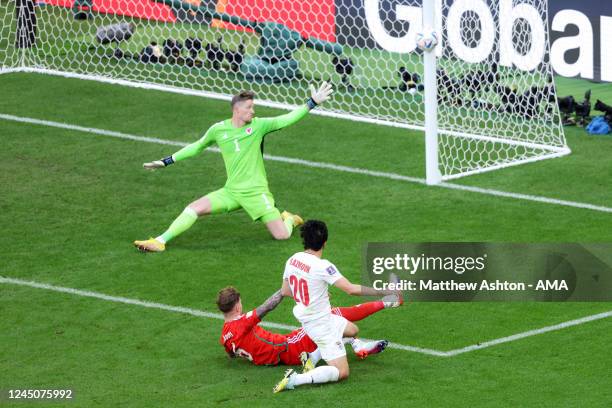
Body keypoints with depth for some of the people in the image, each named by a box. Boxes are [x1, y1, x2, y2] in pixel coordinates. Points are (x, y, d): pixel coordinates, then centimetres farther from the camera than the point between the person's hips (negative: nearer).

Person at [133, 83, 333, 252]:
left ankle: (288, 219, 27)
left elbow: (288, 119, -4)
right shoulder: (218, 130, 1)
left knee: (282, 235, -9)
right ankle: (160, 241, -10)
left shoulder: (258, 125, -5)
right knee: (194, 209, -15)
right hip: (231, 191, 2)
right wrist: (166, 162, 16)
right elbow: (197, 147, 15)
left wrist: (312, 103, -12)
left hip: (256, 191, -2)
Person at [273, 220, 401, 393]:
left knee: (352, 330, 29)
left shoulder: (292, 260, -3)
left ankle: (313, 357, 32)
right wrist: (384, 292, -20)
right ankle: (296, 379, -22)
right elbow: (351, 289, -28)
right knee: (341, 372, -8)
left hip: (306, 319, 9)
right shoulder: (322, 266, -25)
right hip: (322, 325, -9)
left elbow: (284, 291, 10)